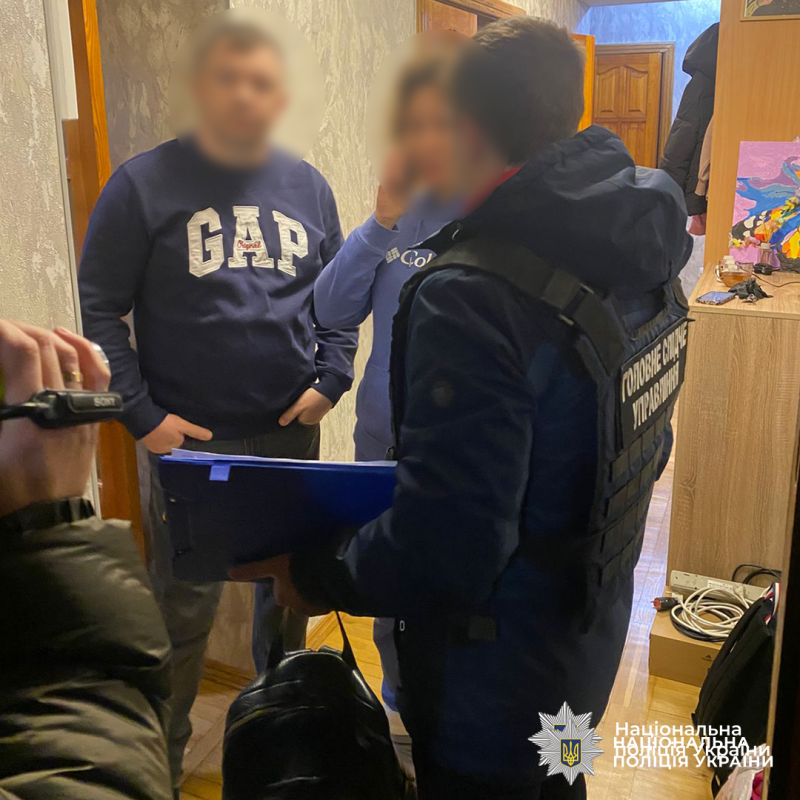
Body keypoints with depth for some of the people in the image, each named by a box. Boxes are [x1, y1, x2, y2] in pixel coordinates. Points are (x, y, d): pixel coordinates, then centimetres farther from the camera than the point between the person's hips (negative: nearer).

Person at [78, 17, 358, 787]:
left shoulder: (308, 187, 5)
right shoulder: (145, 184, -6)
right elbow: (99, 310, -6)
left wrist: (330, 378, -2)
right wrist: (142, 417, -12)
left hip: (292, 433, 4)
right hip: (190, 440, -3)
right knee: (184, 607, 8)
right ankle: (163, 752, 30)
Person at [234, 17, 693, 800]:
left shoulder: (471, 300, -32)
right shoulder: (645, 261, -5)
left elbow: (439, 556, -31)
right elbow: (643, 451, 5)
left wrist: (310, 574, -14)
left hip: (495, 687, -7)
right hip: (592, 643, 7)